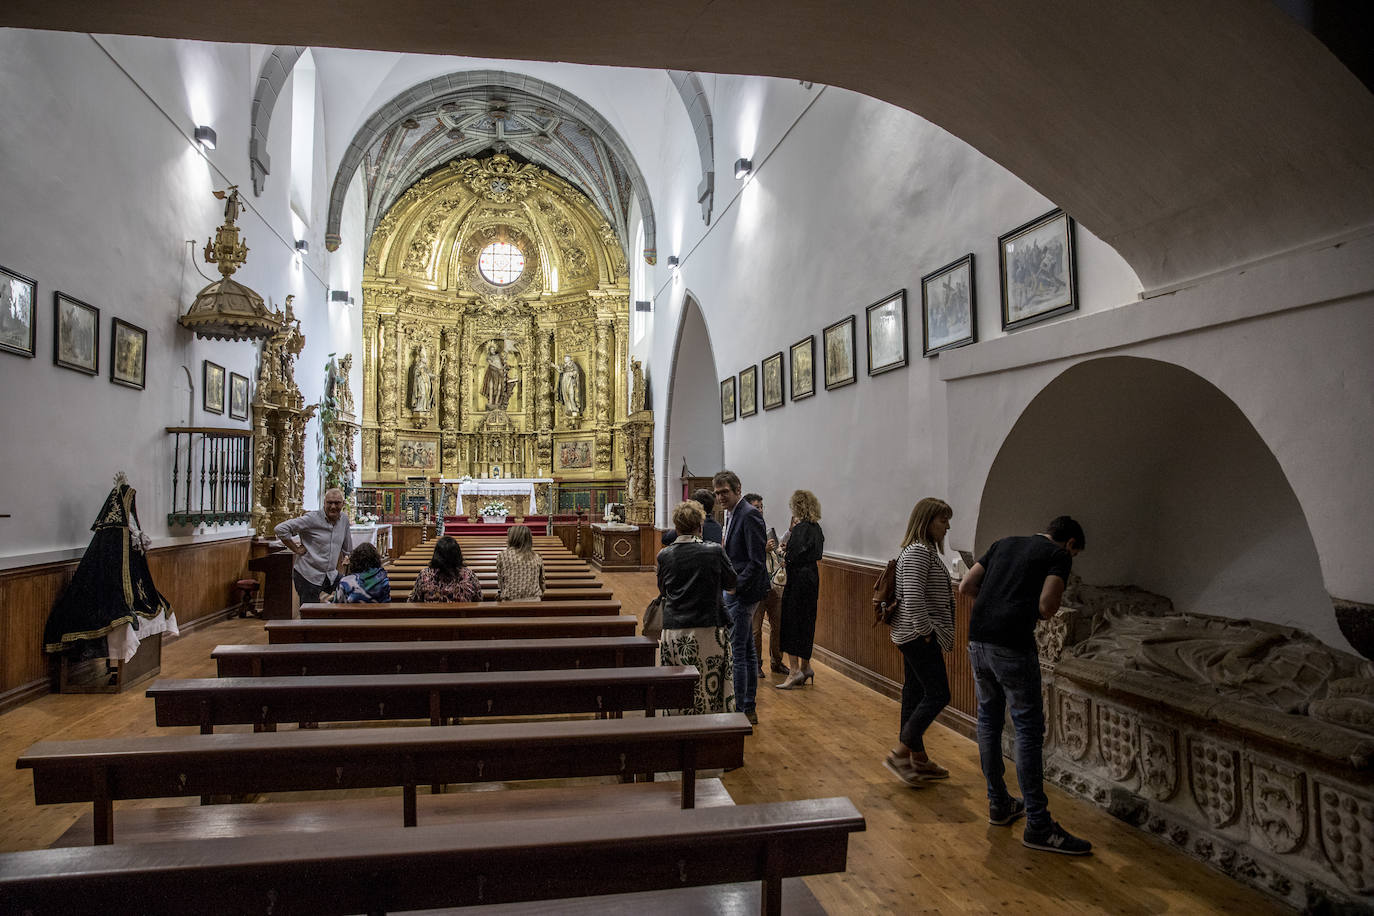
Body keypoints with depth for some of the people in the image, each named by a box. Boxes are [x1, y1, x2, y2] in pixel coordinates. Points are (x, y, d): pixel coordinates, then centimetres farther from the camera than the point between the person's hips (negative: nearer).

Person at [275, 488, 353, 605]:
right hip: (308, 576, -5)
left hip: (331, 576, 6)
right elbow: (280, 529, -18)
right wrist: (296, 549, -14)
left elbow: (347, 549, 20)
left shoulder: (344, 519, 6)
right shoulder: (312, 519, -13)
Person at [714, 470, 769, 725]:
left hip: (743, 594, -10)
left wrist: (736, 587, -20)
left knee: (736, 651, -5)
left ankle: (741, 710, 3)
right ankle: (749, 709, 25)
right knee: (747, 650, 15)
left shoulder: (749, 515, -16)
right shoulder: (733, 515, 14)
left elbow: (757, 561, -20)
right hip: (734, 591, 10)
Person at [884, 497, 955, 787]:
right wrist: (926, 631, -18)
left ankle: (918, 759, 21)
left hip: (912, 636, 10)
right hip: (918, 636, -10)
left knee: (915, 695, 13)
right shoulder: (918, 552, -16)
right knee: (938, 694, -6)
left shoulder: (926, 550, 17)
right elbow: (913, 597, -25)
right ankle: (900, 753, -2)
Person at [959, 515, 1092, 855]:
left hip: (977, 639, 7)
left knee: (988, 718, 17)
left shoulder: (1004, 544, 20)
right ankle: (1038, 827, 7)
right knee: (1028, 729, 1)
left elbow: (966, 586, 15)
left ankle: (998, 804, 31)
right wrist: (1045, 613, 12)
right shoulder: (1059, 555, 4)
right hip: (1012, 645, -6)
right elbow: (1046, 606, -10)